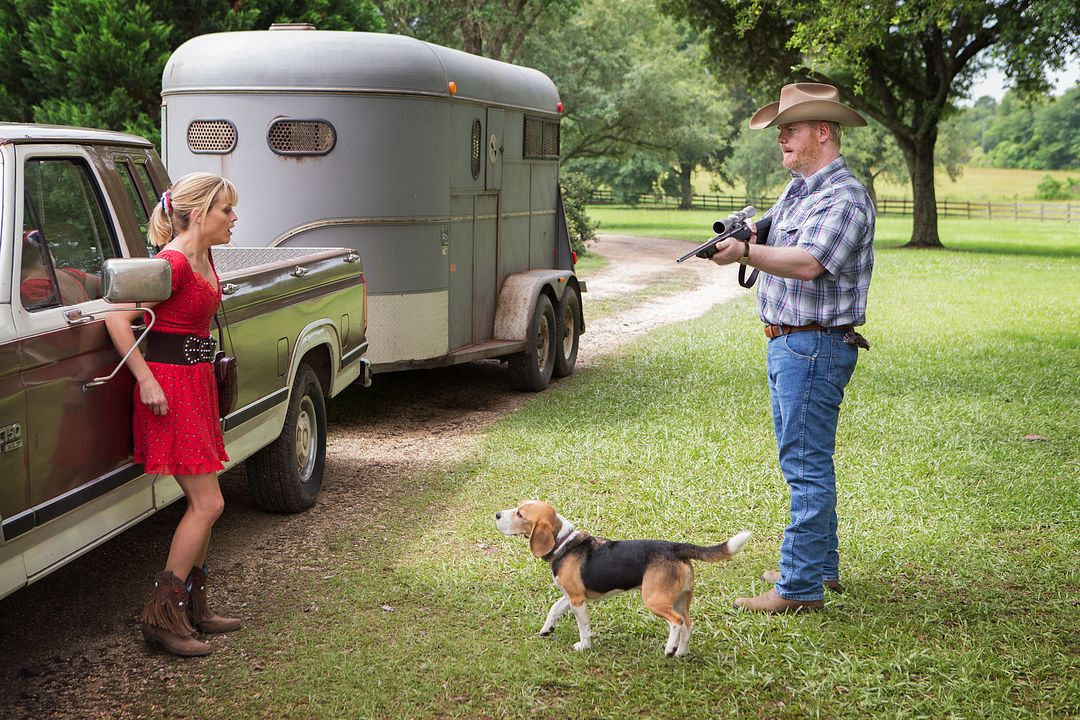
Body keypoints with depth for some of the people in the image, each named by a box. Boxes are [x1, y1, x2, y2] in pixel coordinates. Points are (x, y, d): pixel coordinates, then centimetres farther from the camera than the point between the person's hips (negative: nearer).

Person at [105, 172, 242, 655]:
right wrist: (147, 382, -20)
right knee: (207, 504, -9)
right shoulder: (174, 262, -17)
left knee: (203, 504, 12)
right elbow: (117, 317, -21)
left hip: (198, 382, 9)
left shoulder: (203, 259, 11)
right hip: (171, 387, -9)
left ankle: (192, 609, 22)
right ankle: (162, 615, -2)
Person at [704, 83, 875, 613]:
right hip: (785, 344, 10)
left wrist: (747, 252, -40)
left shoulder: (845, 198, -15)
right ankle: (821, 565, 29)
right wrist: (751, 236, -5)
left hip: (816, 346, -10)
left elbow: (809, 263, -29)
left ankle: (801, 587, -4)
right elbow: (778, 245, 17)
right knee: (802, 458, 17)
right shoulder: (796, 189, 17)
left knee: (806, 463, -8)